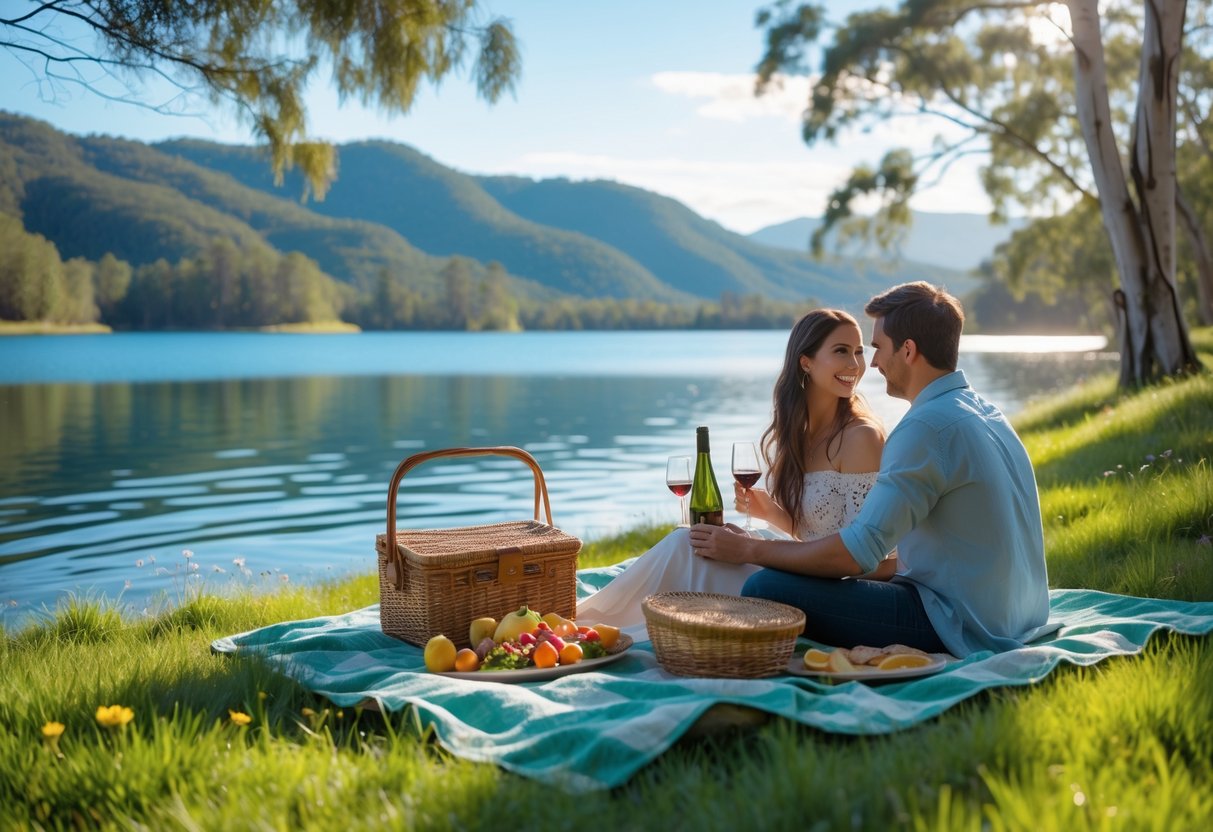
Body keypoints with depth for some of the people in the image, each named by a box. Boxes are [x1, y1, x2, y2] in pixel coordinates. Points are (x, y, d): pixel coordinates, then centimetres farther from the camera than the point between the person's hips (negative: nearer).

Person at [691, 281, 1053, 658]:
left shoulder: (928, 426, -19)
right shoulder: (986, 412, 13)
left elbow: (855, 552, -21)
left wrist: (749, 551, -10)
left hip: (960, 629, -10)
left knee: (766, 589, -18)